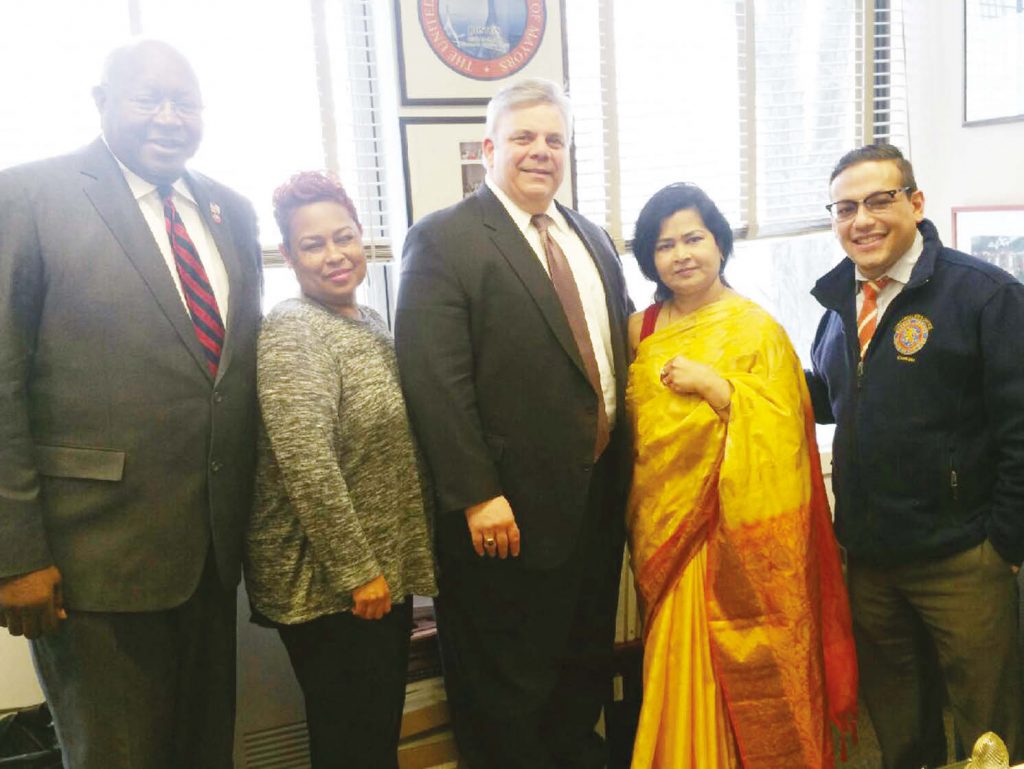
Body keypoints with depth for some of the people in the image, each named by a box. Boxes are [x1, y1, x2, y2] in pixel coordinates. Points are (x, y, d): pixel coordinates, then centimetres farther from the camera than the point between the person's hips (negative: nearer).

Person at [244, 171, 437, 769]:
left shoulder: (369, 321, 9)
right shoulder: (293, 330, -16)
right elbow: (308, 468, -24)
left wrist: (384, 566, 13)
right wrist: (358, 571, -20)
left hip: (384, 571, 8)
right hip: (331, 585, -8)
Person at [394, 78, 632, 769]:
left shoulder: (594, 240, 13)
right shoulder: (443, 240, -10)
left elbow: (617, 356, 15)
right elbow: (435, 380, -17)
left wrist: (620, 473, 9)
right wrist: (477, 497, -21)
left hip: (599, 503, 7)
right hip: (509, 514, -7)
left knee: (587, 673, 22)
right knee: (508, 694, 11)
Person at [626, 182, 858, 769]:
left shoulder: (755, 326, -5)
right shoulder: (642, 329, 8)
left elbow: (782, 424, -13)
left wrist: (710, 383, -20)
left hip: (737, 530, -4)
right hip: (665, 525, 4)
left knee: (739, 670, 3)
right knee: (680, 667, 11)